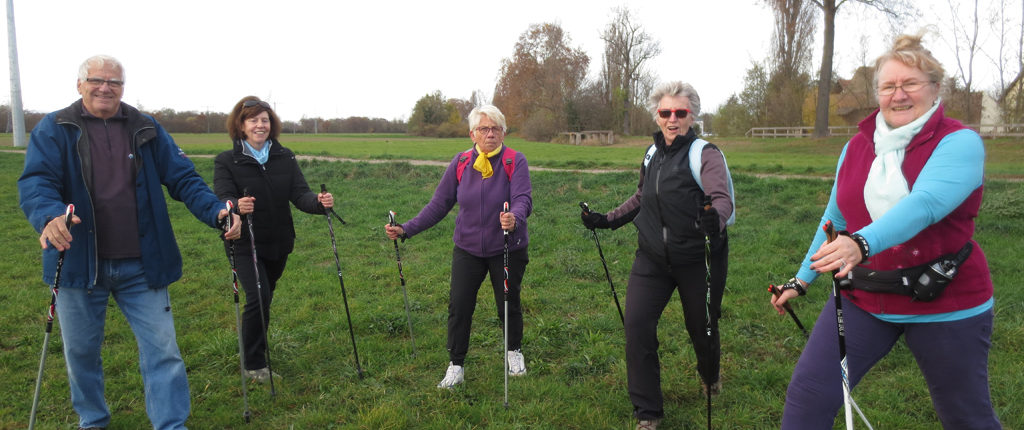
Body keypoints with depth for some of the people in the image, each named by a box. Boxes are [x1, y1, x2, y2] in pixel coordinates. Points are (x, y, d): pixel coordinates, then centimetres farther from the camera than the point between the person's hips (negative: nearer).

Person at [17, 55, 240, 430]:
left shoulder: (147, 130, 7)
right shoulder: (54, 129, 1)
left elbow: (183, 178, 2)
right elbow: (35, 182, -12)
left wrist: (215, 211, -15)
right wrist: (49, 216, -34)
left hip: (142, 266, 0)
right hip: (79, 263, 0)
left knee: (162, 350, 0)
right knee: (80, 351, 16)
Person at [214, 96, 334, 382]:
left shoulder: (285, 157, 2)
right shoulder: (226, 161, -6)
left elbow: (300, 194, -7)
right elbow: (223, 199, -18)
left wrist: (318, 202, -29)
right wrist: (236, 206, -42)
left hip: (278, 243, 4)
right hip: (245, 245, -4)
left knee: (265, 297, 16)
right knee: (258, 297, -14)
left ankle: (257, 347, 40)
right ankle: (254, 364, 4)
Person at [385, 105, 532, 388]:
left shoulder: (515, 161, -11)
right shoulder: (461, 163, -2)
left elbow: (523, 199, -24)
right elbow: (439, 203, -1)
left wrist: (514, 218, -48)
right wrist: (406, 229, -9)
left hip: (508, 250, -2)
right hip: (467, 249, 2)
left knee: (508, 304, 12)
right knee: (458, 306, 0)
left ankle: (514, 352, 39)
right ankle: (455, 366, 18)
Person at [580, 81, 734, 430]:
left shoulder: (705, 154, -14)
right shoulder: (653, 153, 5)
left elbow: (722, 197, -30)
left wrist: (715, 218, -52)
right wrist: (607, 220, 13)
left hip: (698, 259, -4)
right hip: (653, 257, 5)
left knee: (702, 327, 13)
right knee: (637, 325, -7)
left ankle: (709, 376, 51)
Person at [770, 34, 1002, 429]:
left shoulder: (960, 142, -11)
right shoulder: (856, 147, 4)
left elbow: (924, 205, -31)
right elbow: (835, 219, 12)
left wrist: (862, 243, -47)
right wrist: (801, 280, 12)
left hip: (945, 304, -3)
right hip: (863, 299, 4)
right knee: (807, 393, -6)